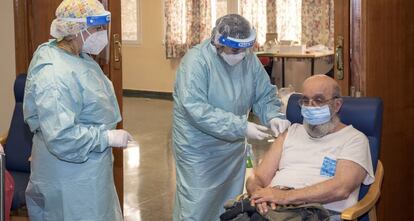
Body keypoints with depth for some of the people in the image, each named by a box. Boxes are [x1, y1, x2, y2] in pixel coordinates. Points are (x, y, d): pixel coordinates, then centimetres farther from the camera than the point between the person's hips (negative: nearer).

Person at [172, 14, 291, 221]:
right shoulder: (196, 61, -22)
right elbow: (196, 109, -30)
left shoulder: (249, 59, -4)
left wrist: (273, 116, -18)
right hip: (198, 150, -6)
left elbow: (265, 96, 5)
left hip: (233, 148, 6)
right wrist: (242, 127, -32)